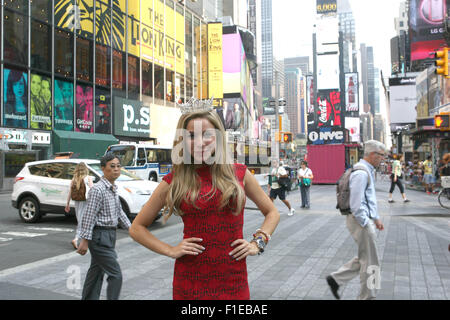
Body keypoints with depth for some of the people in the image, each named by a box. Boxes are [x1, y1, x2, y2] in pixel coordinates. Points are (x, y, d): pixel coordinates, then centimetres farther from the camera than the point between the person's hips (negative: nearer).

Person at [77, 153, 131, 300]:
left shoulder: (114, 189, 11)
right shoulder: (97, 189, -17)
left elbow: (119, 212, 21)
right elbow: (89, 216, -19)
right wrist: (85, 240, -21)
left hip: (109, 235, 9)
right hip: (100, 236, -9)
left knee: (96, 272, 17)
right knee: (115, 274, -7)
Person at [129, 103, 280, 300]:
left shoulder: (239, 174, 2)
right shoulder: (175, 180, -2)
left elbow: (272, 213, 15)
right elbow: (137, 228, 5)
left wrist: (257, 243, 1)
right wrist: (170, 250, -5)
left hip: (234, 279, 1)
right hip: (191, 280, -1)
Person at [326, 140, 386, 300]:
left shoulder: (367, 171, 15)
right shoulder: (361, 173, -19)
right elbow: (356, 205, -24)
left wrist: (376, 218, 22)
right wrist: (366, 224, -19)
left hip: (365, 219, 10)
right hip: (360, 221, -10)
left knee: (364, 258, 17)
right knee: (370, 262, 2)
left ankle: (336, 279, 20)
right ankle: (367, 296, 16)